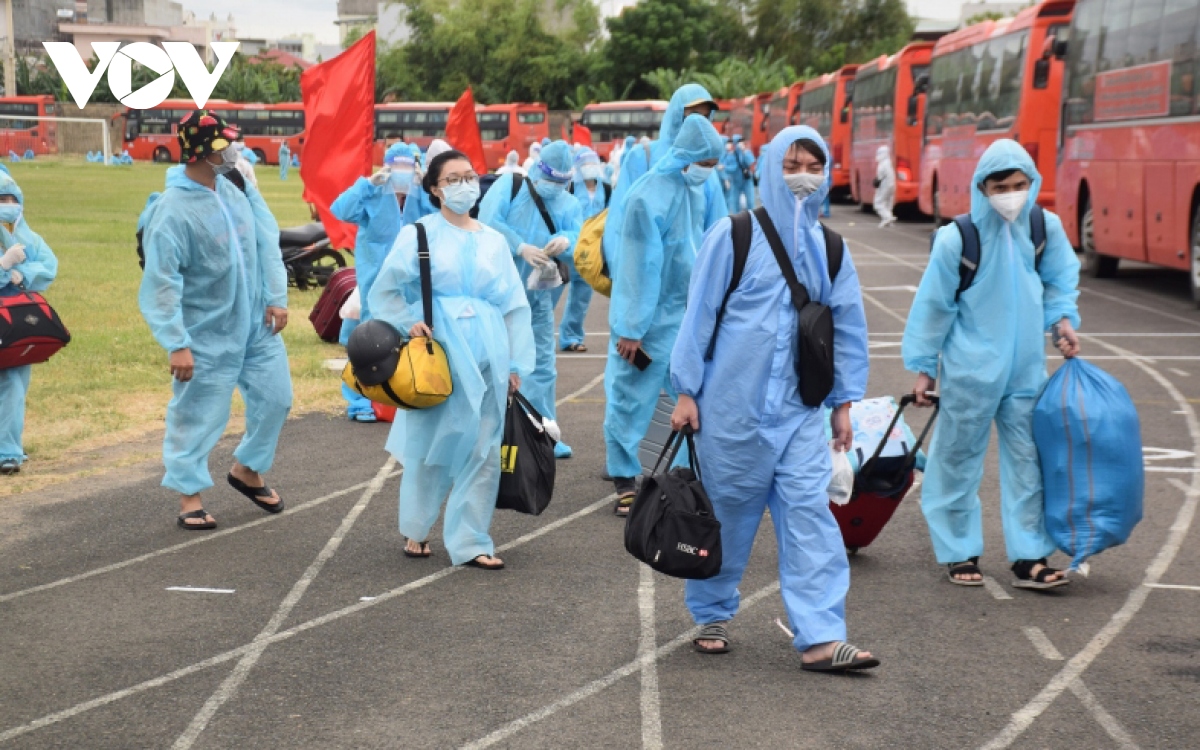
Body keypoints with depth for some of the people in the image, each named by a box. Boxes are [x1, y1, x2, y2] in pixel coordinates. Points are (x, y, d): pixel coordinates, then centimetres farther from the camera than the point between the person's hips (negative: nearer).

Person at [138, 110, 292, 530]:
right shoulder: (172, 211, -21)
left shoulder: (237, 188, -1)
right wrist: (176, 344, -23)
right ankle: (189, 495, 20)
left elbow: (266, 243, 6)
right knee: (198, 415, 3)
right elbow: (161, 283, -21)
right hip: (208, 337, -7)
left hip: (256, 325, 7)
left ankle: (247, 470, 35)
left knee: (275, 397, 14)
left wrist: (276, 297, -1)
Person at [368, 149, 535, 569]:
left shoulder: (494, 241, 13)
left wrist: (517, 363, 7)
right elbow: (384, 291, 3)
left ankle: (470, 542, 6)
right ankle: (417, 530, 21)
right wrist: (408, 322, -13)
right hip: (438, 350, -3)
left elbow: (515, 306, 13)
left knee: (483, 449, -1)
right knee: (430, 442, 2)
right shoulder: (419, 234, 3)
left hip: (487, 355, 3)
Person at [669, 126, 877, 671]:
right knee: (726, 512, 7)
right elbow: (698, 315, -2)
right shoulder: (733, 237, -4)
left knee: (810, 513, -6)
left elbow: (847, 327, 14)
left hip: (799, 410, 3)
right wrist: (686, 391, -3)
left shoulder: (830, 249, 8)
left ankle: (820, 637, -8)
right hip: (733, 405, -3)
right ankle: (713, 617, 26)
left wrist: (845, 402, 12)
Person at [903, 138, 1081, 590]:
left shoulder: (1046, 228, -3)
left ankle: (1029, 557, 11)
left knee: (1028, 460, 5)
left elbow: (1060, 279, 17)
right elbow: (934, 305, -5)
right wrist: (923, 367, -1)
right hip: (969, 368, -3)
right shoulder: (957, 238, -14)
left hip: (1025, 368, 4)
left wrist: (1063, 319, 0)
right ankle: (959, 552, 20)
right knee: (959, 459, 7)